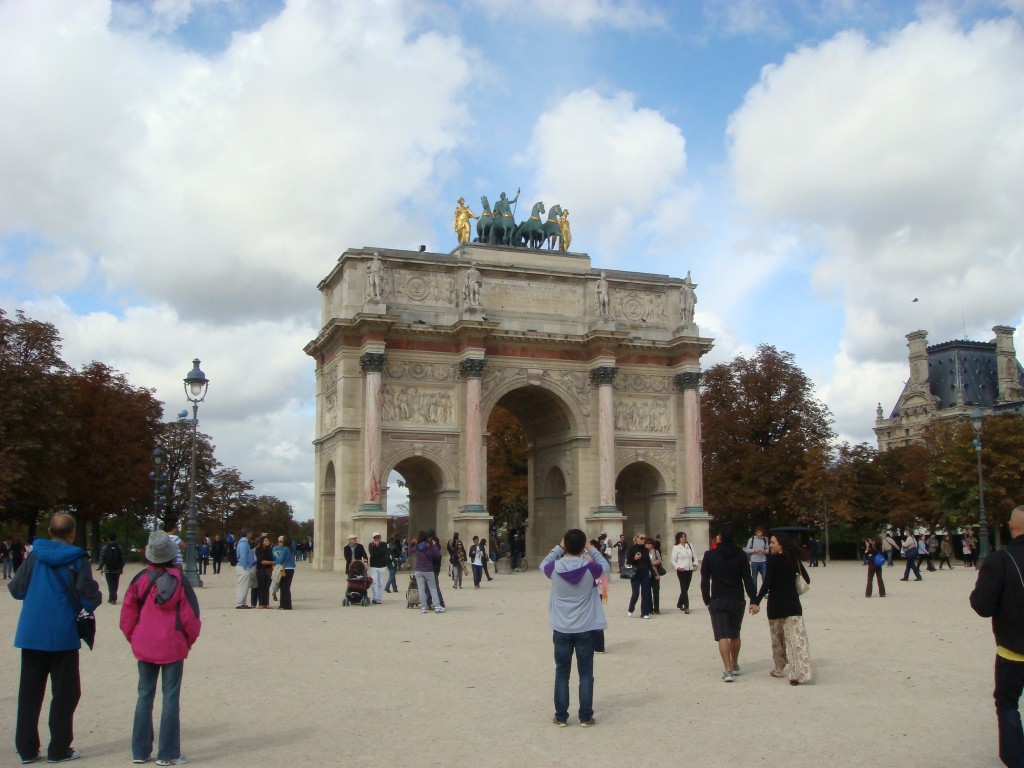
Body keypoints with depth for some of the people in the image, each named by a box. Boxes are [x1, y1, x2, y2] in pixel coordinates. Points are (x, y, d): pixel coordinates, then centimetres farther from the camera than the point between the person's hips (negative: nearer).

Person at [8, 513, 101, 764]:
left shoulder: (35, 555, 1)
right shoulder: (77, 559, -9)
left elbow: (16, 589, 3)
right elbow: (88, 595, -15)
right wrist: (95, 599, 6)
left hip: (31, 634, 4)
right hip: (62, 635, -4)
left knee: (30, 692, 12)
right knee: (65, 692, 7)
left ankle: (27, 748, 15)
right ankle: (58, 749, 9)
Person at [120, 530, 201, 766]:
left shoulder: (140, 580, -6)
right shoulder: (179, 580, -11)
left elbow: (127, 616, -1)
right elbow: (190, 616, -8)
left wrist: (134, 639, 14)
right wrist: (188, 640, 9)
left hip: (144, 647, 3)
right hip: (173, 648, -2)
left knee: (145, 696, 13)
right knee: (171, 698, 4)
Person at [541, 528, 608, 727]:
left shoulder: (555, 568, -11)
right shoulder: (590, 568, -13)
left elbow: (544, 563, 13)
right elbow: (605, 565, 10)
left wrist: (559, 547, 15)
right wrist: (590, 549, 15)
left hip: (561, 630, 1)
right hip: (586, 629, 0)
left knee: (562, 673, 11)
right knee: (586, 674, 9)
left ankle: (561, 717, 15)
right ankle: (586, 717, 14)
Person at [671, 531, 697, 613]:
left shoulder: (689, 546, 11)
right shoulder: (676, 547, -2)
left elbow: (694, 556, 14)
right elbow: (673, 560, -4)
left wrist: (695, 565, -1)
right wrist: (677, 567, -19)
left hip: (689, 570, 5)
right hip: (681, 570, -5)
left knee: (686, 588, 11)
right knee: (684, 588, -7)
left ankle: (680, 604, 28)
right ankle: (686, 606, -5)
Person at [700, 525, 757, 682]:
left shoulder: (710, 555, -5)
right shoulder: (740, 555, -1)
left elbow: (704, 580, -4)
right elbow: (747, 579, -5)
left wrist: (707, 600, 5)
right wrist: (753, 599, -3)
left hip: (718, 601, -3)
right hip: (737, 601, 3)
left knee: (723, 635, -6)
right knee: (735, 635, 19)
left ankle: (728, 670, -17)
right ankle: (735, 665, 32)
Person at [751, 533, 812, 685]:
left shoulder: (773, 559, -10)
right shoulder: (794, 559, 4)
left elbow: (767, 583, -18)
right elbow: (806, 579, 11)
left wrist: (756, 601, -18)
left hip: (776, 605, -3)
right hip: (793, 605, 3)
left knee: (777, 638, 15)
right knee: (797, 638, -4)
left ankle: (779, 669, 25)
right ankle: (800, 673, -14)